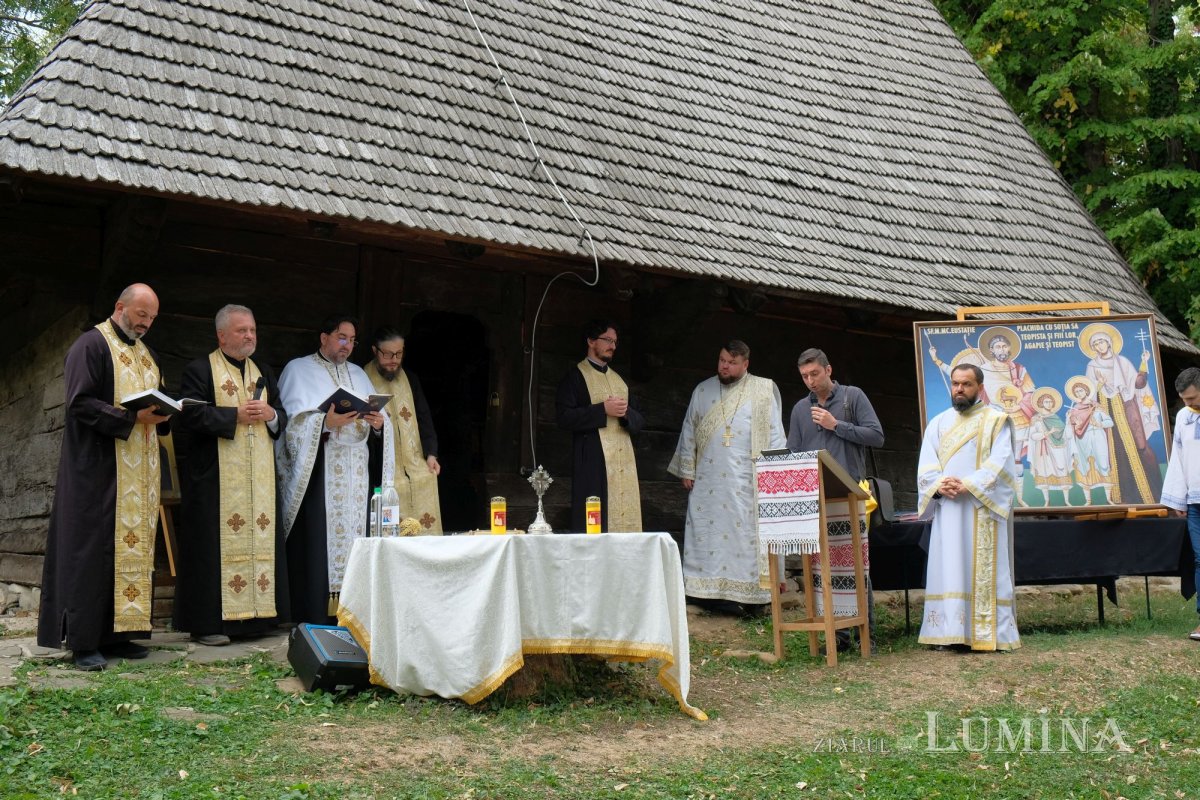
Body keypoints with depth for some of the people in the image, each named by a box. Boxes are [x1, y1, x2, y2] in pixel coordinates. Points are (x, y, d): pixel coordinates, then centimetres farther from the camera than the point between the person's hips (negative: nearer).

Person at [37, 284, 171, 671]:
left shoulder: (145, 354, 19)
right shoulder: (92, 345, -6)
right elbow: (80, 403, -15)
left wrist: (160, 414, -1)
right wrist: (131, 418, -21)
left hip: (139, 472, 8)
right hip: (98, 468, -8)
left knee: (135, 548, 5)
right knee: (93, 550, -7)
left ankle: (115, 634, 10)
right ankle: (84, 642, -2)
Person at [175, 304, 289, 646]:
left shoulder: (264, 373, 19)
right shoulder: (199, 370, 0)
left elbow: (282, 418, 18)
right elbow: (190, 415, -12)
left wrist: (270, 414, -5)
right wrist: (236, 415, -15)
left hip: (259, 478, 6)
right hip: (216, 476, -6)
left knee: (259, 541, 4)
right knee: (215, 546, -6)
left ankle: (251, 616, 10)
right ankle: (208, 622, -2)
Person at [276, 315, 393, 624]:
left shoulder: (358, 374, 22)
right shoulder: (299, 370, 6)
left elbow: (379, 419, 16)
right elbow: (292, 421, -5)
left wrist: (379, 423, -6)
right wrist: (325, 422, -19)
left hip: (357, 470, 5)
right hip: (317, 470, -5)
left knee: (356, 536, -1)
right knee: (319, 542, -10)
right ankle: (315, 618, -9)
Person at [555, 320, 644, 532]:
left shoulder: (619, 379, 22)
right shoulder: (575, 377, 3)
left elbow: (639, 420, 19)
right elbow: (563, 417, -9)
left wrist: (626, 412, -4)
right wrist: (603, 409, -14)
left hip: (624, 462, 6)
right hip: (593, 462, -6)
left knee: (626, 522, 0)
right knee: (595, 525, -10)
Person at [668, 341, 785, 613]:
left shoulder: (763, 391, 5)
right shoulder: (702, 391, 12)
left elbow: (775, 433, 2)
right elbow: (688, 432, 13)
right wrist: (686, 470, 6)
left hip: (748, 482, -2)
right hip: (707, 480, 2)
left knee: (748, 534, -4)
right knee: (706, 535, -2)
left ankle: (751, 595, -1)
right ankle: (711, 591, 1)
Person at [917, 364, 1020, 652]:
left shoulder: (996, 421, 5)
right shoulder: (938, 423, 16)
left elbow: (999, 464, -8)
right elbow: (925, 465, 8)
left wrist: (968, 486, -19)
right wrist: (939, 485, -13)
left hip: (982, 508, -4)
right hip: (947, 510, 4)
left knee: (983, 570, -5)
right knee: (949, 570, 1)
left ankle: (987, 632, -3)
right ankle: (951, 631, 3)